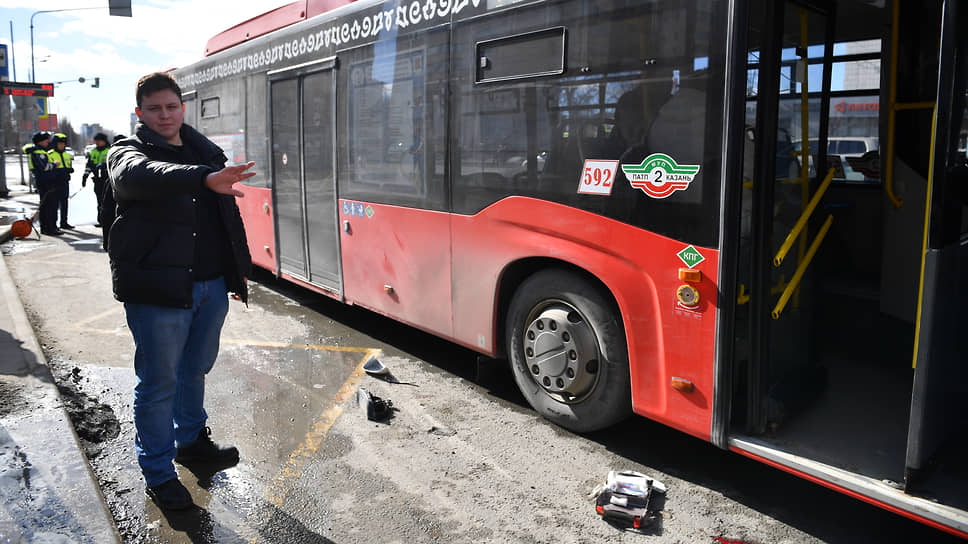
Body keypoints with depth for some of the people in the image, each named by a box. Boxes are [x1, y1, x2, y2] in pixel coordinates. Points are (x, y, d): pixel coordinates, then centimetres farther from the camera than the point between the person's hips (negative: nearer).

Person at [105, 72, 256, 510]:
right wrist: (205, 178, -47)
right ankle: (158, 472, 19)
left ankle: (192, 441, 41)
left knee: (196, 369, 20)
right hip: (158, 291, -5)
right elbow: (142, 176, -31)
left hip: (211, 285, 6)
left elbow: (229, 217, 20)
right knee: (159, 382, 3)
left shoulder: (206, 152, 14)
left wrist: (238, 272, 19)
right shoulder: (126, 153, -4)